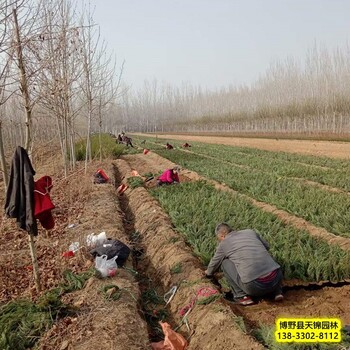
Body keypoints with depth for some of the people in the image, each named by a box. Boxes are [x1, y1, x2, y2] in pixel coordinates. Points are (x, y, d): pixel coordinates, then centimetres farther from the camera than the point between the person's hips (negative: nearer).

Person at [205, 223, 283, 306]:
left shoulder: (224, 244, 12)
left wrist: (209, 272, 53)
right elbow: (266, 246, 39)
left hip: (254, 286, -4)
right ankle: (277, 291, 20)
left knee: (225, 262, 17)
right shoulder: (250, 232, 21)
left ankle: (242, 295, 9)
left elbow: (214, 263, 30)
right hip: (277, 279, 5)